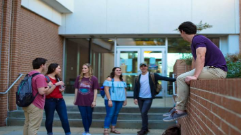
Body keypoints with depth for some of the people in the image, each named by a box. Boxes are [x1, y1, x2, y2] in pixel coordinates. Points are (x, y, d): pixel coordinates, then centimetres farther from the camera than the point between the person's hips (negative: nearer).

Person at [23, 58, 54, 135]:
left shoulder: (29, 75, 11)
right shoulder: (40, 76, -19)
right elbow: (41, 91, -26)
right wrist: (49, 86, -8)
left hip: (27, 104, 9)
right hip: (36, 106, -9)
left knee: (27, 124, 18)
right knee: (33, 127, -2)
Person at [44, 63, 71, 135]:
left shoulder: (58, 78, 12)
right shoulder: (46, 78, -10)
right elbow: (46, 92, -18)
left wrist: (62, 89, 4)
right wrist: (56, 84, -20)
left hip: (60, 100, 6)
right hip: (50, 101, -6)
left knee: (65, 119, 1)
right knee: (49, 119, 7)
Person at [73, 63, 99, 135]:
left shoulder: (94, 78, -4)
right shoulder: (79, 78, 3)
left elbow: (95, 90, -2)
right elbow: (76, 89, 9)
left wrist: (94, 101, -6)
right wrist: (75, 99, 9)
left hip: (89, 101, -1)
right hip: (81, 101, 2)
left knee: (89, 116, 9)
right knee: (84, 116, 3)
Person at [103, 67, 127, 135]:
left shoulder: (122, 80, 12)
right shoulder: (109, 79, -6)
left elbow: (124, 90, 17)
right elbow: (106, 90, -12)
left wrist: (125, 99, 13)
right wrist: (109, 100, -18)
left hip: (120, 100, 6)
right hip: (111, 100, -6)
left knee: (116, 114, 12)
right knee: (109, 114, -8)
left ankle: (113, 128, 24)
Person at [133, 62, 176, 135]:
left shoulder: (152, 75, -3)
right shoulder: (138, 77, 8)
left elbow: (163, 78, -6)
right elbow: (135, 88, 8)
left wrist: (174, 79, -12)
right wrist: (135, 98, 0)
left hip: (148, 98, -4)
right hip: (140, 98, 4)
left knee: (144, 113, -12)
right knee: (143, 114, 10)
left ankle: (144, 129, 2)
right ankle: (145, 128, 24)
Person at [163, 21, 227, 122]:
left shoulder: (198, 39, -13)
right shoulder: (195, 41, 19)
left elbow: (201, 57, -27)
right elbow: (196, 59, 25)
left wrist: (195, 76, -33)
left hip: (216, 70, -10)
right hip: (211, 69, 10)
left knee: (182, 78, -16)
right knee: (182, 78, 13)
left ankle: (180, 110, -11)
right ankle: (178, 107, 11)